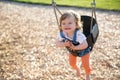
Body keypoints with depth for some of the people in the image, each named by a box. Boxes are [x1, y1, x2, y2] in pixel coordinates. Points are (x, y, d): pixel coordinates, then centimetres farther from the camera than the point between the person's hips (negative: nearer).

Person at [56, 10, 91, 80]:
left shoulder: (78, 34, -45)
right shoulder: (62, 34, -31)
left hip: (83, 50, -4)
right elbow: (57, 43, -21)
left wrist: (74, 47, -41)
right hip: (72, 51, 5)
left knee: (85, 65, 8)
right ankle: (77, 68, 60)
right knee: (72, 64, 22)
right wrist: (64, 44, -39)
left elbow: (85, 45, -46)